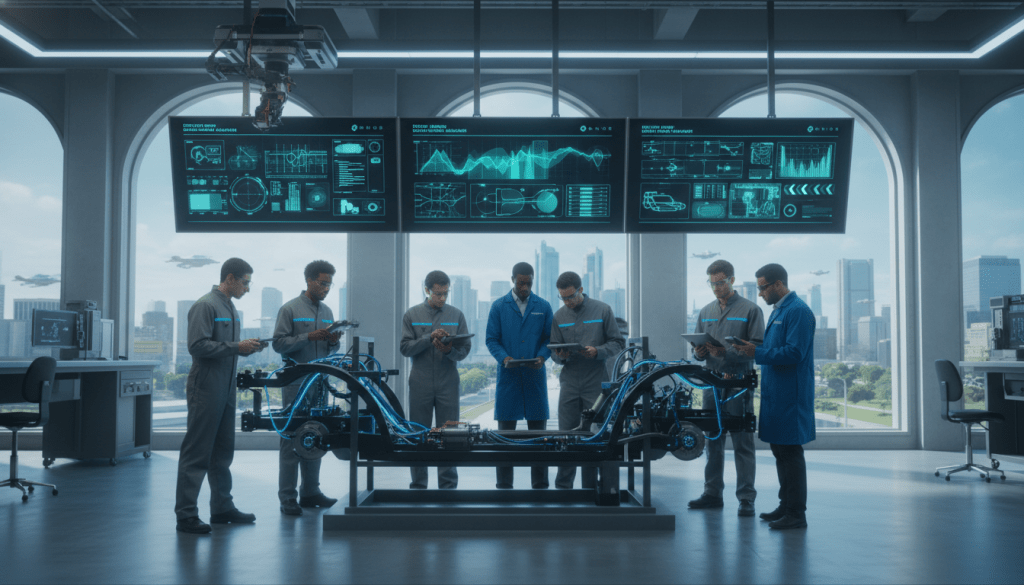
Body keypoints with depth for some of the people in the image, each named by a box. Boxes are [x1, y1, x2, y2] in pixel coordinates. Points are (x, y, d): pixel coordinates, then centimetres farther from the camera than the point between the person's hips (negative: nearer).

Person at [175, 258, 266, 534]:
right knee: (197, 453, -6)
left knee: (223, 452, 14)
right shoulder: (206, 305, -12)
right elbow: (198, 346, -20)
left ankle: (222, 507, 23)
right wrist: (236, 347, -20)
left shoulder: (230, 308, 18)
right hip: (206, 390, -9)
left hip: (226, 390, 10)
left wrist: (248, 347, 5)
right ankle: (186, 514, -2)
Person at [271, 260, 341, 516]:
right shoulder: (290, 309, -3)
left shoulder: (327, 311, 14)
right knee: (292, 439, -4)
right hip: (296, 381, -6)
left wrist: (333, 340, -4)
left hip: (319, 381, 6)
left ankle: (310, 492, 17)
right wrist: (309, 336, -19)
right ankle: (288, 497, 0)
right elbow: (279, 343, -10)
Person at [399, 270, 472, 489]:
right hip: (420, 384, 0)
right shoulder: (412, 315, 6)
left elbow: (465, 349, 6)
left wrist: (450, 350, -16)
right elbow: (405, 347, -1)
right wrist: (429, 338, -14)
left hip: (448, 383, 0)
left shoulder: (456, 315, 8)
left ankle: (448, 486, 7)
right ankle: (418, 485, 13)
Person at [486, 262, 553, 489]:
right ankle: (504, 485, 8)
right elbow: (491, 340, 4)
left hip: (535, 376, 1)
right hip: (508, 376, -1)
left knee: (538, 429, 3)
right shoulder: (499, 306, 6)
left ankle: (540, 485, 10)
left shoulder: (543, 307, 9)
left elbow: (549, 339, 9)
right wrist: (504, 357, -13)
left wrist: (542, 356, -11)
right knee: (506, 431, 1)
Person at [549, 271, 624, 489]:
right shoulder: (559, 316, 8)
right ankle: (563, 487, 7)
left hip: (596, 382, -2)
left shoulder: (602, 310, 1)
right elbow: (554, 350, 11)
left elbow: (618, 342, 1)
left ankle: (590, 487, 13)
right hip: (570, 383, 2)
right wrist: (559, 356, -12)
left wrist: (597, 351, -16)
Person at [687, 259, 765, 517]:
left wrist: (726, 352, -20)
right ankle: (712, 493, 19)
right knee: (712, 441, 10)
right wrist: (698, 352, -5)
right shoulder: (706, 312, 16)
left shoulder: (750, 310, -1)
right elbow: (698, 348, 19)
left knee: (742, 443, -3)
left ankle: (746, 498, 3)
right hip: (712, 382, 5)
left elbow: (758, 348, -8)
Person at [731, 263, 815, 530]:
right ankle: (786, 505, 25)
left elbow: (794, 353, -22)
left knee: (791, 452, -5)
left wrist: (757, 353, -21)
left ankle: (797, 514, 1)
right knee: (779, 451, 15)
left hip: (790, 396, -10)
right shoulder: (777, 311, 18)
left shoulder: (798, 311, -14)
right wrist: (753, 350, 10)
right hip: (776, 394, 10)